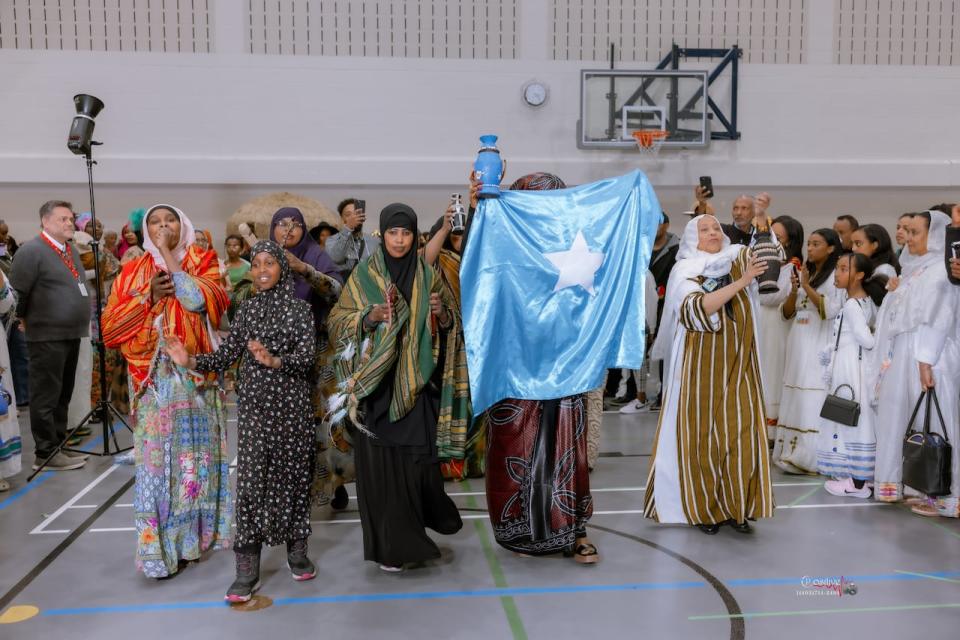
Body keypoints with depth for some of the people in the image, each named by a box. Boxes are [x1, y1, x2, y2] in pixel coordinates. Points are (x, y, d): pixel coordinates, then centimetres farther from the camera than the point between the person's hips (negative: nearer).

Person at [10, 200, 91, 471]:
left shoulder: (71, 251, 15)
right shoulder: (31, 250, -11)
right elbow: (17, 292, -12)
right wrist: (26, 320, -3)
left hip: (71, 334, 8)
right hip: (47, 337, -8)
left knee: (63, 396, 14)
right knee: (46, 397, -1)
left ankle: (58, 446, 24)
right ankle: (46, 454, 6)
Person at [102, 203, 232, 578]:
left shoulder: (202, 262, 5)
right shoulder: (134, 272, 7)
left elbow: (210, 301, -17)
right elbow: (110, 327, 0)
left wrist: (170, 258, -12)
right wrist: (149, 296, -12)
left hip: (197, 375, 0)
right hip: (154, 378, 0)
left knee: (195, 451, 7)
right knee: (157, 456, -2)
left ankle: (193, 532, 24)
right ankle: (161, 545, 6)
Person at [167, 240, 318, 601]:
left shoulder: (299, 309, -1)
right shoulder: (247, 310, 9)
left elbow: (307, 357, -13)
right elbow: (227, 355, 5)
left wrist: (274, 361, -30)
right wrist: (191, 362, -10)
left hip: (292, 405, -2)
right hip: (254, 405, 2)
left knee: (293, 475, 6)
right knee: (250, 479, -2)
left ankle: (297, 550, 24)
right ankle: (247, 569, 4)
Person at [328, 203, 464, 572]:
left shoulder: (428, 276, 7)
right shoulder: (363, 275, 3)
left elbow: (450, 326, 9)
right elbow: (337, 322, 2)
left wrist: (442, 313, -13)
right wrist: (369, 317, -15)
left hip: (416, 384, 1)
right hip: (375, 383, -1)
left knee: (416, 456, 0)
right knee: (380, 461, -1)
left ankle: (409, 536, 24)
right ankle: (388, 545, 11)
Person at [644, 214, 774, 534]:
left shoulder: (738, 260, 10)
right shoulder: (685, 271, -2)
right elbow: (697, 308, -19)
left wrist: (762, 218, -11)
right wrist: (741, 282, -23)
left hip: (738, 365, 3)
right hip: (702, 367, -3)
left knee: (740, 433, 1)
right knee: (703, 434, 1)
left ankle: (735, 505, 11)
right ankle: (704, 507, 12)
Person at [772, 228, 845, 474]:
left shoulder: (836, 276, -2)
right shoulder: (804, 274, 18)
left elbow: (831, 310, -13)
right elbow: (787, 313, 16)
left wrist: (807, 286, -10)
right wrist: (794, 290, -1)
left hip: (821, 346, -7)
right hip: (798, 346, 7)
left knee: (814, 401, -11)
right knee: (795, 400, 4)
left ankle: (813, 457, -8)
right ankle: (794, 455, 8)